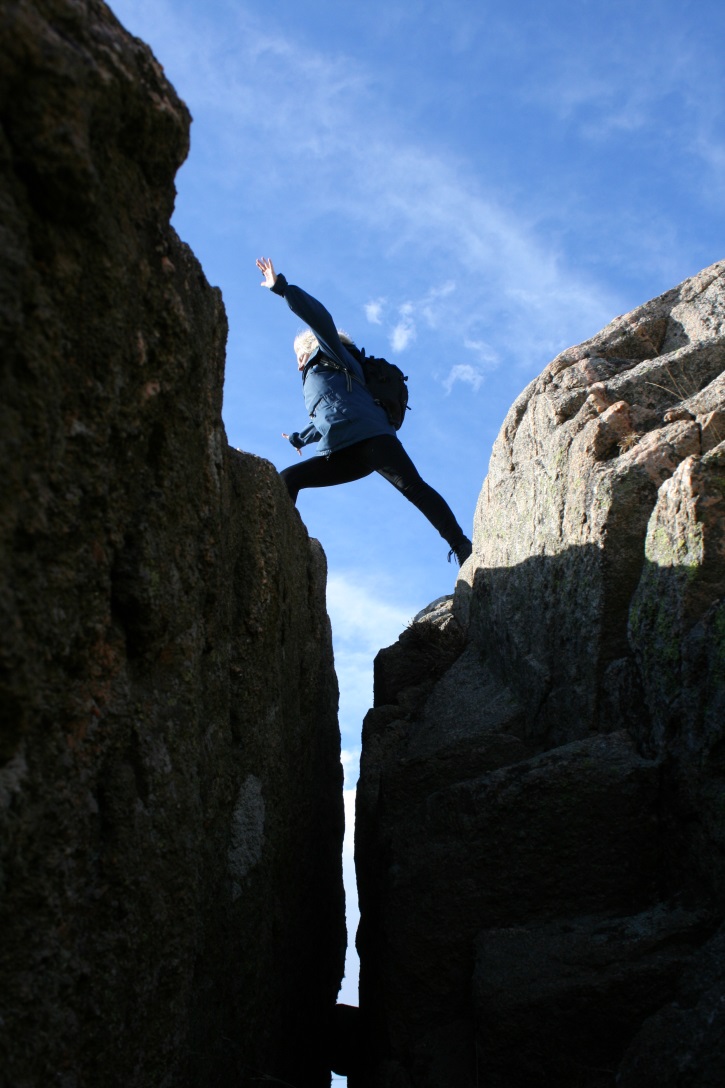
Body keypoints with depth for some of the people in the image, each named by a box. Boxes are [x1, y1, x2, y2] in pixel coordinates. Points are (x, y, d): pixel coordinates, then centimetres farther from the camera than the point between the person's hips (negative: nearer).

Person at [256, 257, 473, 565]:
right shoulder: (314, 378, 38)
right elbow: (325, 420, 53)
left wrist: (280, 286, 2)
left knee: (413, 487, -23)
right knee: (288, 479, 0)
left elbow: (319, 318, 1)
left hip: (370, 437, -8)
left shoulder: (332, 357, 19)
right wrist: (299, 438, 70)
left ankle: (461, 547, -31)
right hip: (345, 454, 8)